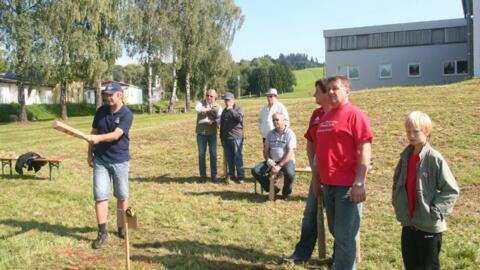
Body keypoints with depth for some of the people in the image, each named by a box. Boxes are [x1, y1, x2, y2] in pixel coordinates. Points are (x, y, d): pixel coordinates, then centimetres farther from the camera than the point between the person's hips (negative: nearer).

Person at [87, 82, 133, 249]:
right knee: (100, 196, -3)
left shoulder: (126, 114, -12)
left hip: (120, 161, -3)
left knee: (122, 196, 10)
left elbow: (116, 135, -26)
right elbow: (94, 132, 13)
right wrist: (90, 153, 13)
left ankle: (122, 227, 29)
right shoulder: (101, 111, 4)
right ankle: (102, 233, 4)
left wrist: (99, 138, -42)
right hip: (100, 160, 3)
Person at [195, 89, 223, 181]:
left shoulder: (218, 107, 1)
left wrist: (213, 121, -27)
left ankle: (213, 174, 12)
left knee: (213, 154, 3)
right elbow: (197, 109, -22)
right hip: (201, 133, 0)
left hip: (212, 133, 0)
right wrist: (210, 109, -17)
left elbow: (219, 120, -8)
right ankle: (203, 174, 14)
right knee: (201, 154, 5)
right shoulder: (202, 102, 0)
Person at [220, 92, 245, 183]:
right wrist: (221, 137, 20)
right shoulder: (224, 111, 18)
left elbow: (239, 118, -21)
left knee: (238, 157, -7)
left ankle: (240, 176, -2)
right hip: (226, 138, 6)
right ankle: (231, 175, 17)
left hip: (236, 137, -6)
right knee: (229, 158, 8)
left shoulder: (238, 108, -1)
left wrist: (231, 109, -19)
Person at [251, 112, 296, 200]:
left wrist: (280, 166, -22)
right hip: (272, 161, 5)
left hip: (286, 161, -5)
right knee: (255, 171, -15)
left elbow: (290, 153, -14)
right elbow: (265, 150, 11)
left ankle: (286, 193, -3)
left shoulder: (290, 133, -7)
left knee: (289, 174, -37)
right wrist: (269, 161, -8)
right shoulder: (270, 133, 9)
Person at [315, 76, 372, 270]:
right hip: (327, 184, 8)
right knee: (336, 231, 20)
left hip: (347, 185, -7)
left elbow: (365, 149, -15)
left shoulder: (354, 115, -10)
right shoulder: (325, 117, 13)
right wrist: (319, 178, 14)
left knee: (345, 235, 2)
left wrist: (359, 183, -21)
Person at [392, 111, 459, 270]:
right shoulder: (405, 157, 3)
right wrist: (398, 206, 5)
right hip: (408, 223, 6)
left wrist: (435, 211, -16)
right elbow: (397, 184, 15)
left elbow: (451, 190, -13)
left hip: (429, 225, -6)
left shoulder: (434, 158, -16)